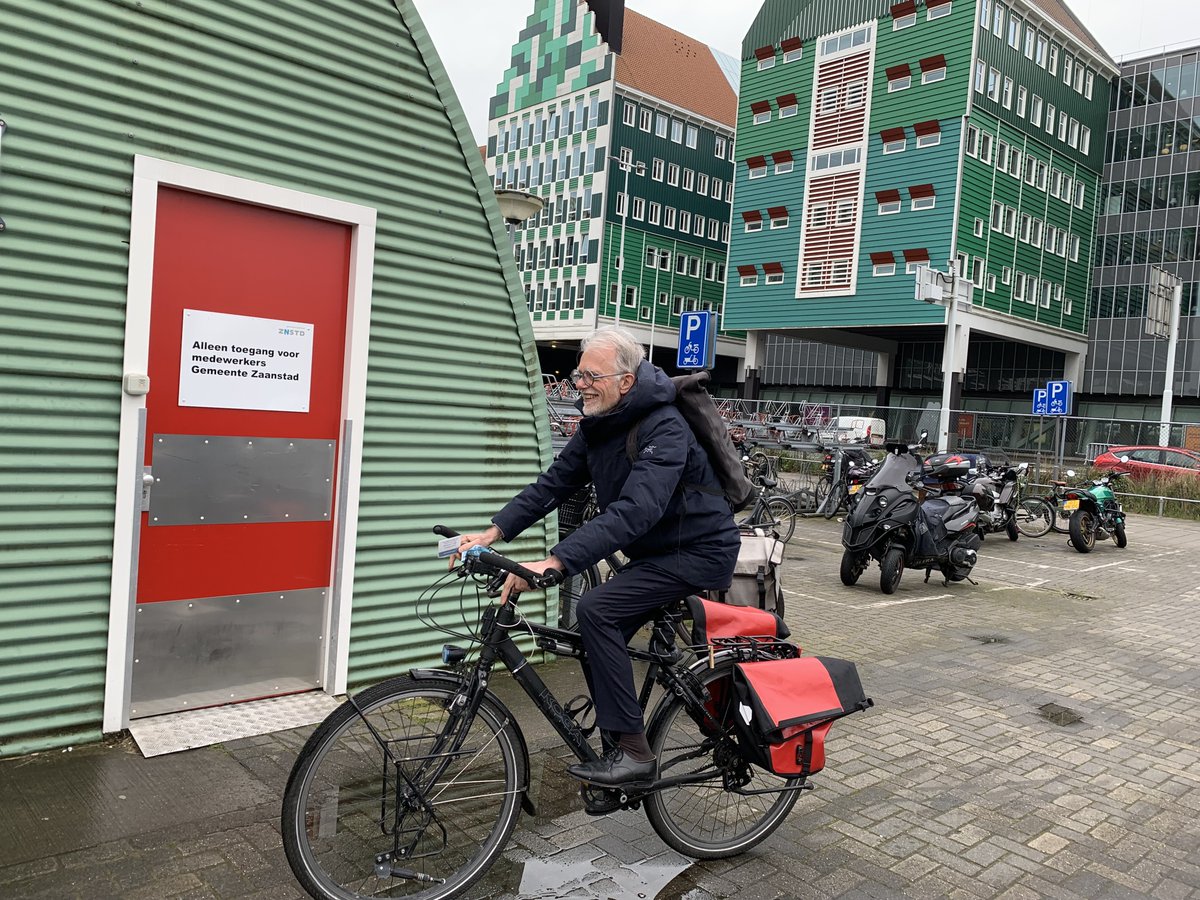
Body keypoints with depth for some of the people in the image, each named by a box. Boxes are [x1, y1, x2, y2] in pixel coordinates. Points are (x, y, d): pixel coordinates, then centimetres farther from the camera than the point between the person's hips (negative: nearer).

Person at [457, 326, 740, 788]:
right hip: (656, 551, 9)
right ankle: (617, 755, 20)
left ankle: (633, 753, -15)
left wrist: (553, 563, -46)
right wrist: (493, 532, -11)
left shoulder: (664, 429, -26)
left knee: (596, 610, -23)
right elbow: (553, 483, 0)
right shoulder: (597, 425, 1)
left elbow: (633, 511, -39)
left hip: (699, 552, -9)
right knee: (596, 642, 4)